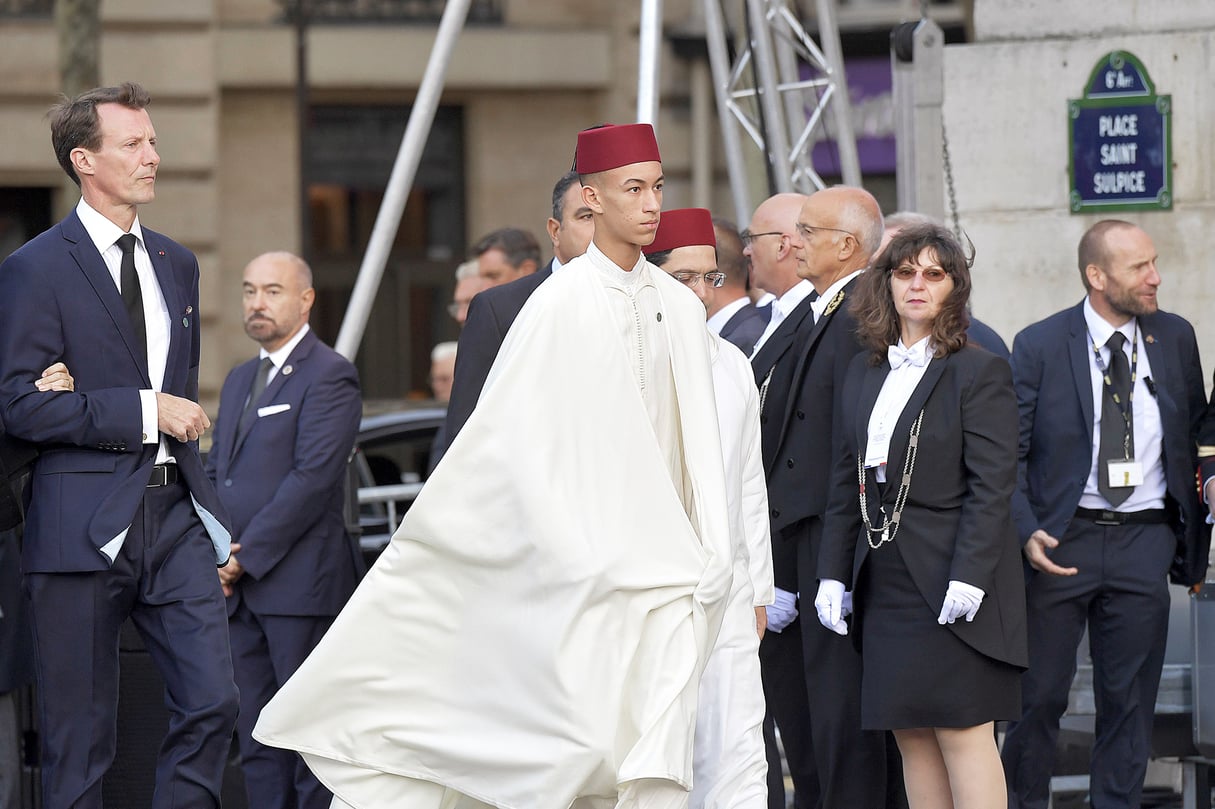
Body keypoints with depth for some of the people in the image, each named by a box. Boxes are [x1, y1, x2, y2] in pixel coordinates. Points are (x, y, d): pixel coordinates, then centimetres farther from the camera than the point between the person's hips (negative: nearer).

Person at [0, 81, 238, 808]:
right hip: (84, 525, -5)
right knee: (81, 743, 1)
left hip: (174, 516, 5)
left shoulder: (177, 265, 16)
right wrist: (144, 411, -15)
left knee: (214, 703, -6)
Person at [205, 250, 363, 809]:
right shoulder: (239, 380, 21)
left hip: (300, 584, -8)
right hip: (241, 589, 8)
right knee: (257, 743, 8)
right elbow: (214, 472, 21)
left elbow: (312, 477, -15)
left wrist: (248, 555, -14)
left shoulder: (329, 375, -6)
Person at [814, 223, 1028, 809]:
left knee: (963, 732, -7)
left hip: (950, 585, -6)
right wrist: (834, 573, 8)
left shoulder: (980, 373, -3)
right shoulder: (864, 374, 15)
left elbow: (992, 486, -10)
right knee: (911, 736, 5)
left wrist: (968, 578, -18)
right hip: (885, 583, 6)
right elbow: (845, 483, 16)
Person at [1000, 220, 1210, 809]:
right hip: (1062, 538, -2)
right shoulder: (1038, 347, -3)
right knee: (1040, 693, 1)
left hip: (1144, 539, 3)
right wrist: (1026, 532, -17)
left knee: (1130, 697, 5)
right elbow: (1009, 455, -3)